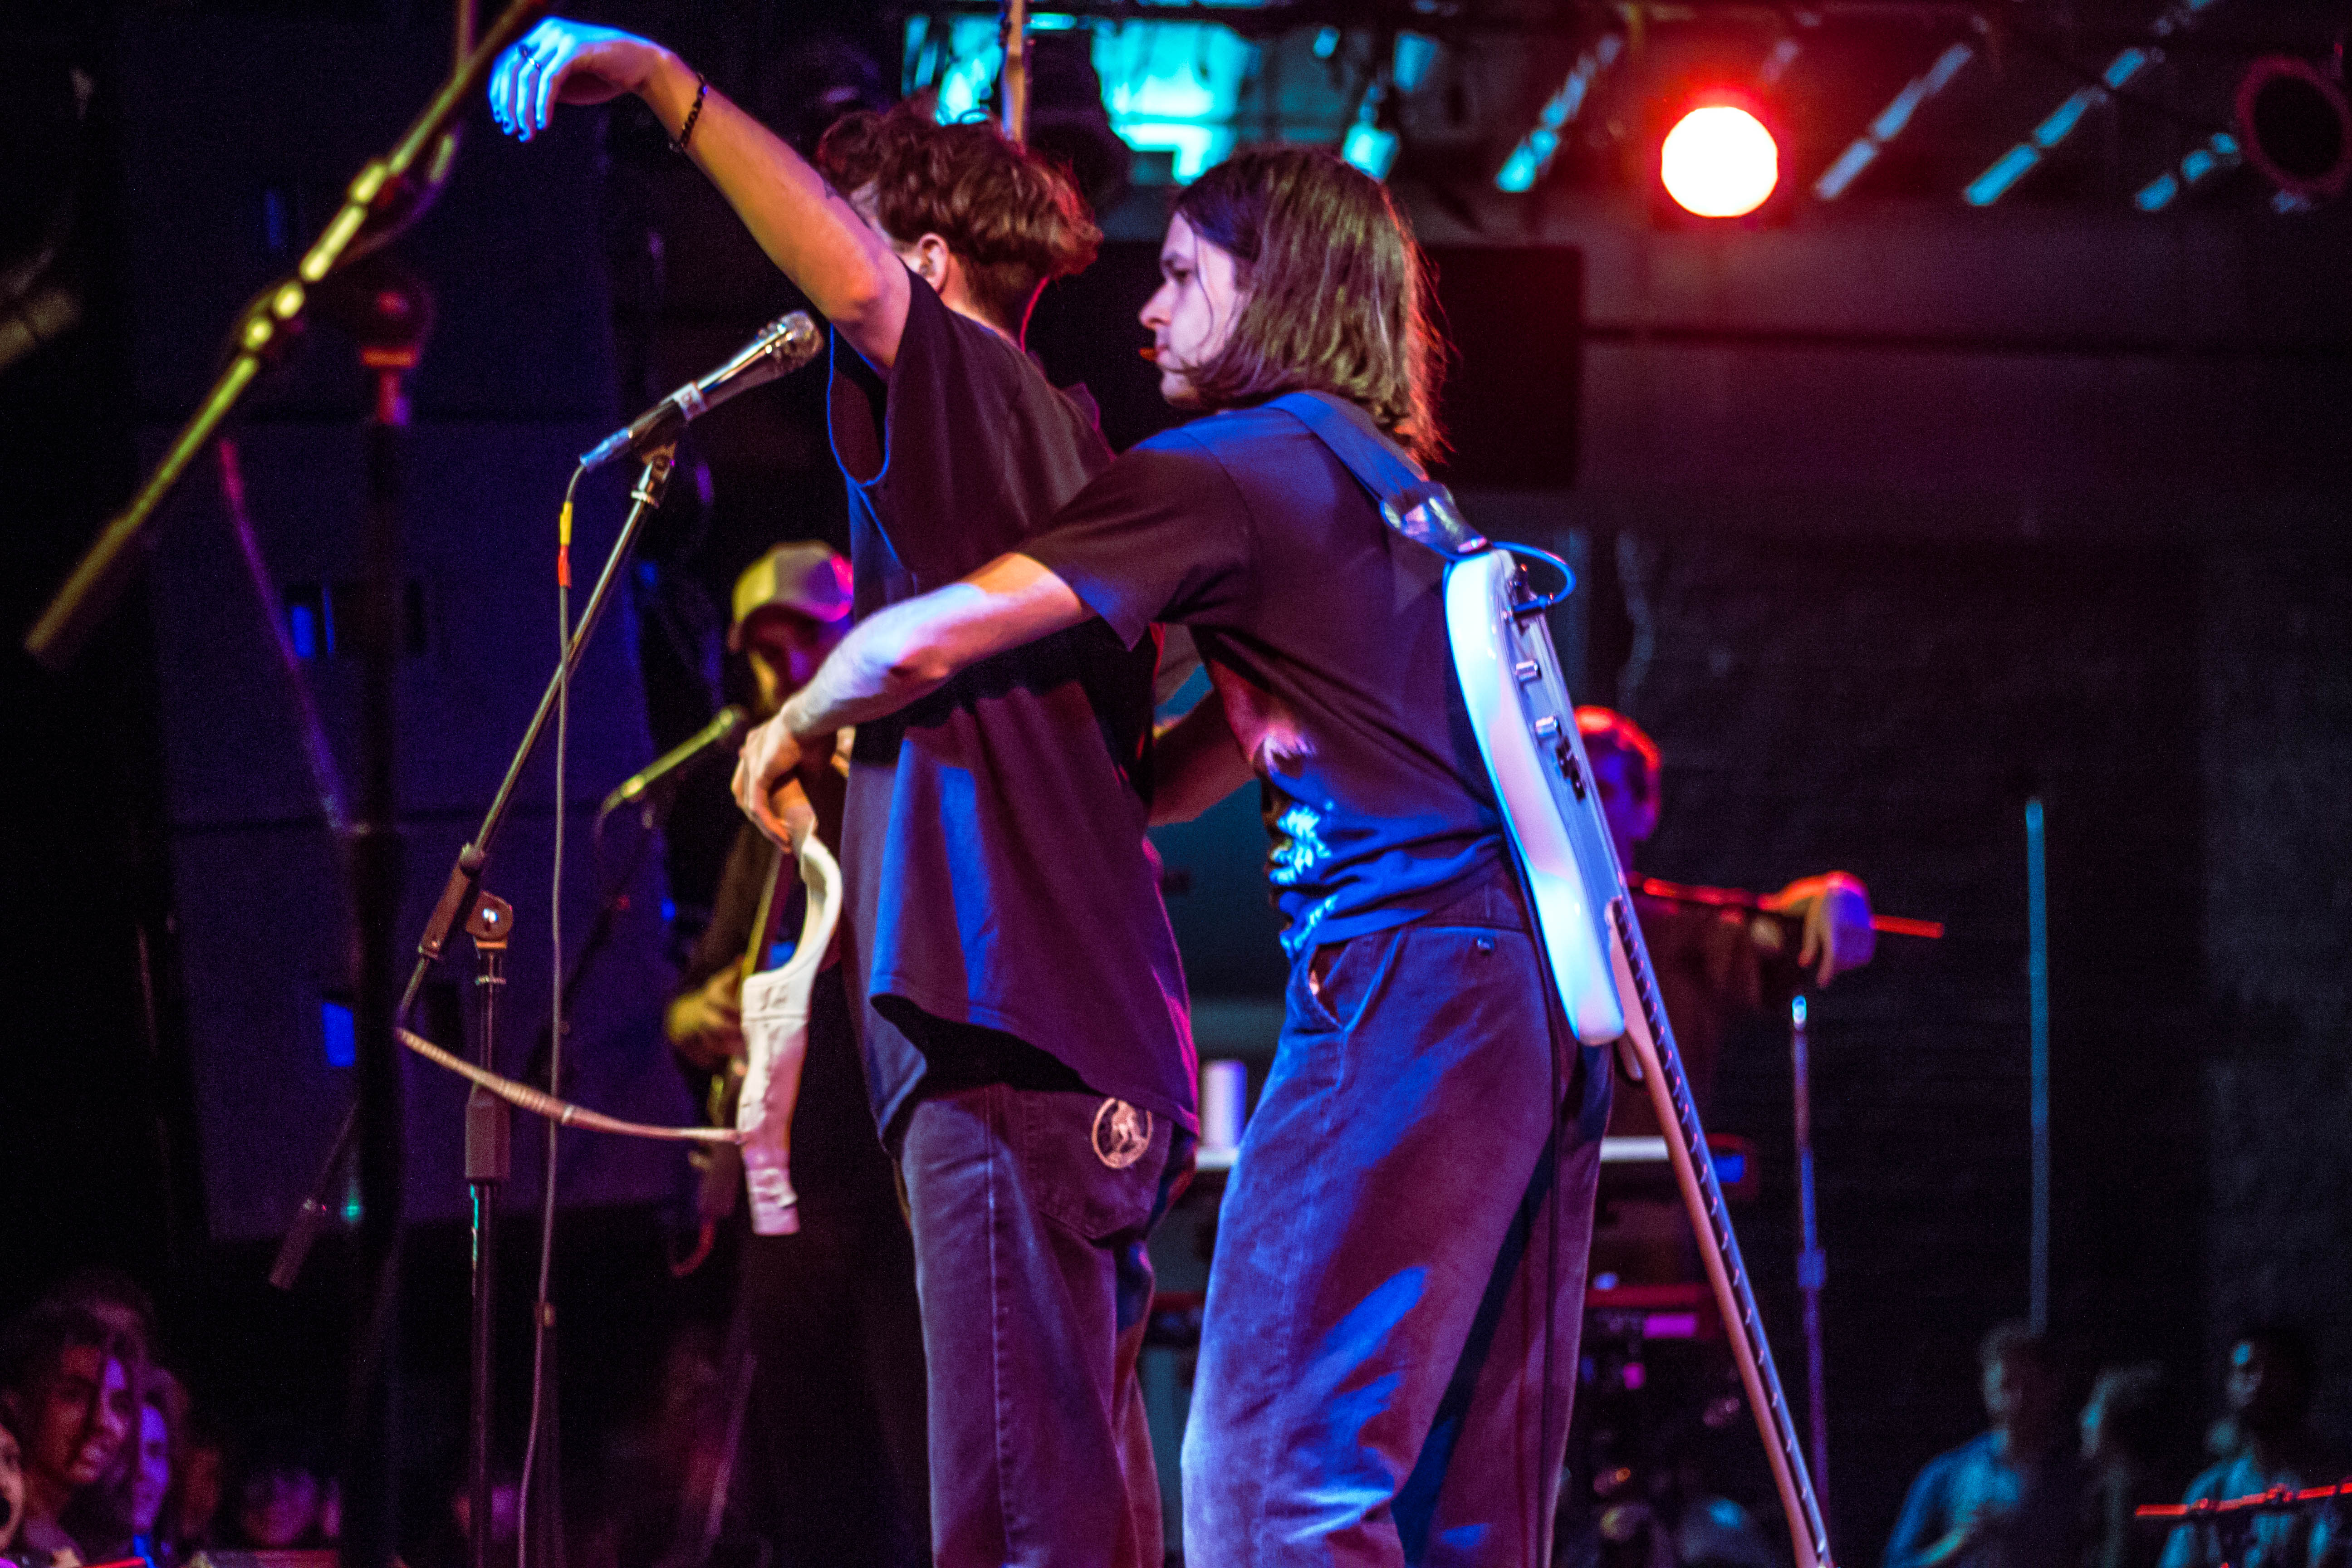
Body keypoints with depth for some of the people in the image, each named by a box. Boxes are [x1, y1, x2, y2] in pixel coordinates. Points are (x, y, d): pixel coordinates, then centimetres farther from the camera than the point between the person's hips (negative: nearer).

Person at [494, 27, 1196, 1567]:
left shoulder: (988, 401, -3)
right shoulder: (1052, 449, 24)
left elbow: (854, 283, -25)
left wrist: (663, 81, -25)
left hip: (1010, 1037, -10)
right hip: (1102, 1049, 10)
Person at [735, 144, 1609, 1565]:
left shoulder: (1229, 470, -3)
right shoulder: (1381, 485, 25)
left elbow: (923, 643, -8)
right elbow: (1187, 774, 31)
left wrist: (792, 732, 11)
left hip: (1400, 989, -9)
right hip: (1537, 1005, 9)